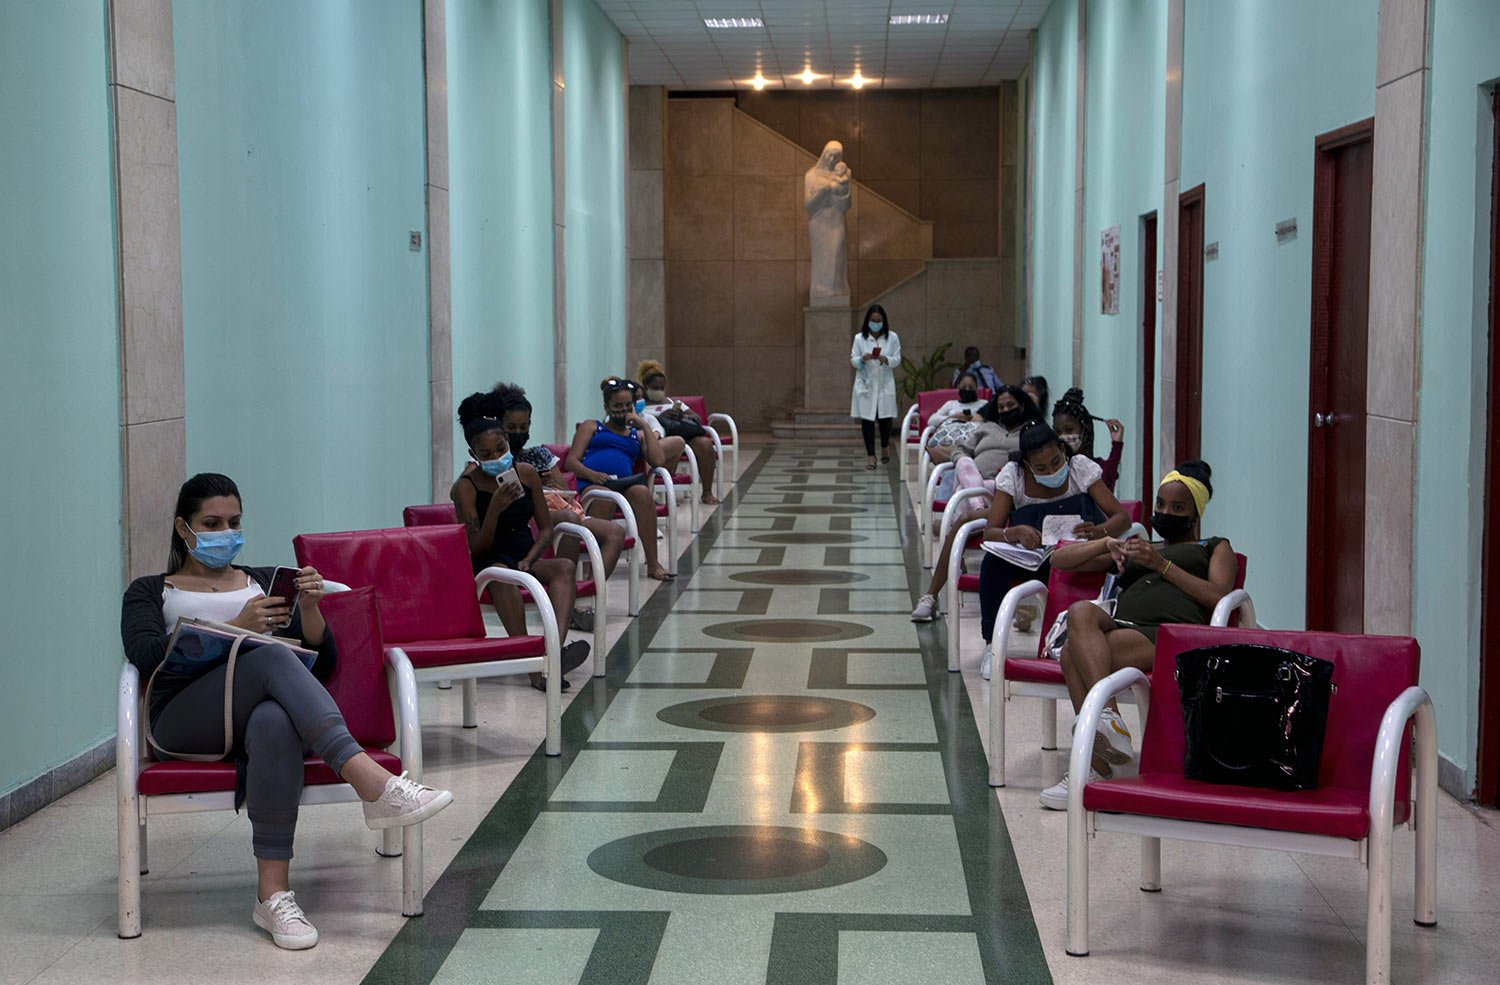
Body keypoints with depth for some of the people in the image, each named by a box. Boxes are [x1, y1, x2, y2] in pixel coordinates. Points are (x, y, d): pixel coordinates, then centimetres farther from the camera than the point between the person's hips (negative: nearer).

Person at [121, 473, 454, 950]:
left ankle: (273, 894, -45)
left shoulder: (266, 582, 30)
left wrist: (309, 607, 0)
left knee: (274, 721, -40)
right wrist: (236, 628, -12)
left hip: (261, 710, 2)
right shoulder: (150, 592, 23)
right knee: (273, 658, -35)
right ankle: (373, 783, -49)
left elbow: (325, 662, 20)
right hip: (185, 722, -2)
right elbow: (146, 655, -2)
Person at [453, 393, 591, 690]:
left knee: (565, 566, -27)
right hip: (488, 563, -4)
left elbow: (546, 528, 9)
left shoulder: (526, 473, 5)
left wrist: (529, 560, -11)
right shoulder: (466, 487, -8)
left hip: (527, 559, 4)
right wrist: (495, 508, -26)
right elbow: (477, 548, -11)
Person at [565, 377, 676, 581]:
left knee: (642, 492, -35)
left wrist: (645, 426, 14)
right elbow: (571, 462, 12)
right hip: (592, 485, -2)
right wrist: (592, 474, -9)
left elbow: (658, 461, 13)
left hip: (624, 485, 2)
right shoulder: (591, 427, 27)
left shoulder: (637, 434, 33)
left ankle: (653, 562, -35)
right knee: (604, 496, -40)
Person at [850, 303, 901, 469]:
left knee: (886, 417, 2)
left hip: (885, 384, 0)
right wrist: (863, 359, -19)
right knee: (867, 418, -2)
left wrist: (886, 360, -20)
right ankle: (870, 455, 5)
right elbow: (853, 361, 2)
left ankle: (885, 446, 31)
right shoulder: (859, 338, -1)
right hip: (865, 384, 0)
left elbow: (897, 359, 0)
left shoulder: (892, 337, 0)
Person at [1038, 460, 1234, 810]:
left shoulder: (1215, 548, 30)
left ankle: (1096, 768, -38)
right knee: (1082, 611, -35)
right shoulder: (1135, 549, 40)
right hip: (1119, 628, 4)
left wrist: (1163, 565, 2)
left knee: (1073, 656, -31)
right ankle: (1110, 722, -45)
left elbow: (1219, 597, 7)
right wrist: (1106, 544, 16)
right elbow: (1059, 560, 33)